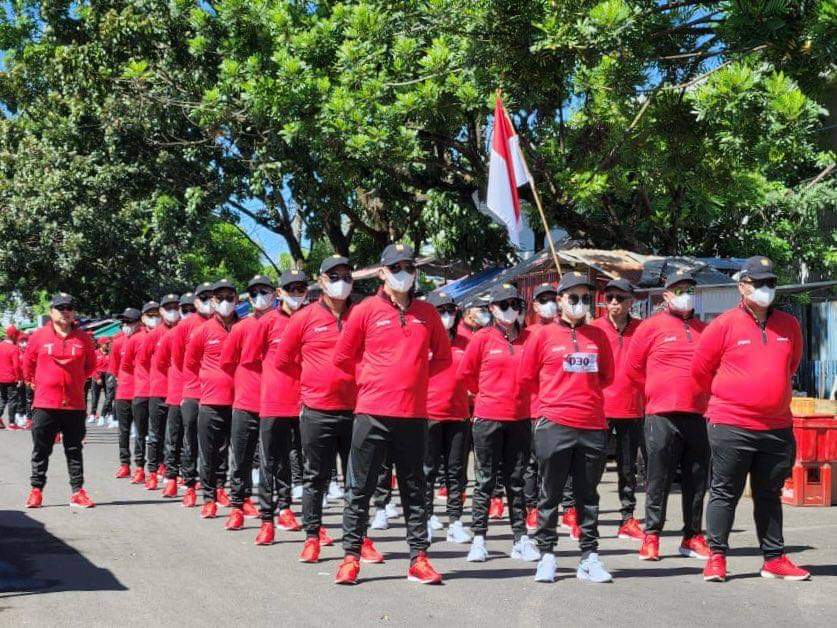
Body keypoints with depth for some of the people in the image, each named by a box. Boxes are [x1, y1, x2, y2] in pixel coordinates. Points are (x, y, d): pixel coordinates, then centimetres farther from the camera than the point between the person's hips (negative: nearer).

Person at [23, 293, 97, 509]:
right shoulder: (39, 336, 0)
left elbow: (90, 365, 15)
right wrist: (39, 382, 13)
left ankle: (77, 491, 10)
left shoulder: (83, 339, 2)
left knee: (74, 450, 6)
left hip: (75, 404, 1)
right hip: (44, 404, -1)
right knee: (41, 450, 6)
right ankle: (36, 490, 14)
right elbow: (28, 364, 12)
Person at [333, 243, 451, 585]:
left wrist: (417, 376, 7)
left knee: (414, 489, 9)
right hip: (372, 412, -2)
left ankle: (418, 558, 14)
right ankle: (351, 556, 11)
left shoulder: (427, 313, 7)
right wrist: (370, 379, 3)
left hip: (413, 413, 3)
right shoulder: (365, 311, -1)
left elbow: (442, 356, 16)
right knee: (359, 488, 3)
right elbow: (343, 357, 5)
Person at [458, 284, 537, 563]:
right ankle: (479, 539, 7)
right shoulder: (482, 338, -2)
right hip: (488, 417, -2)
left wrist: (519, 394, 11)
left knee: (516, 480, 8)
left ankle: (520, 539, 13)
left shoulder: (528, 338, 5)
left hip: (520, 418, 3)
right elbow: (464, 373, 5)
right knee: (486, 480, 2)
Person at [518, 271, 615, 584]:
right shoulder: (544, 335, 1)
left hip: (593, 426, 3)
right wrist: (556, 394, 10)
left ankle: (589, 557, 14)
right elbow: (526, 377, 6)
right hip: (554, 425, -3)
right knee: (550, 494, 3)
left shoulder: (598, 336, 10)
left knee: (588, 496, 9)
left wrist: (581, 390, 11)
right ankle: (547, 555, 11)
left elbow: (607, 376, 19)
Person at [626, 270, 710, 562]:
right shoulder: (651, 326, 1)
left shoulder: (703, 329, 14)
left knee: (696, 481, 8)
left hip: (697, 415, 4)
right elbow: (632, 368, 5)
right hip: (662, 416, -4)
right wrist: (659, 390, 9)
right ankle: (651, 536, 7)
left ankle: (692, 537, 17)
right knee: (659, 480, 0)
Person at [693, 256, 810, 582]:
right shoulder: (724, 325, -6)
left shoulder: (789, 325, 7)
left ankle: (774, 559, 21)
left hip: (777, 427, 4)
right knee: (725, 493, 3)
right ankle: (716, 557, 11)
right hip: (731, 427, -4)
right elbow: (700, 369, 2)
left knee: (770, 496, 13)